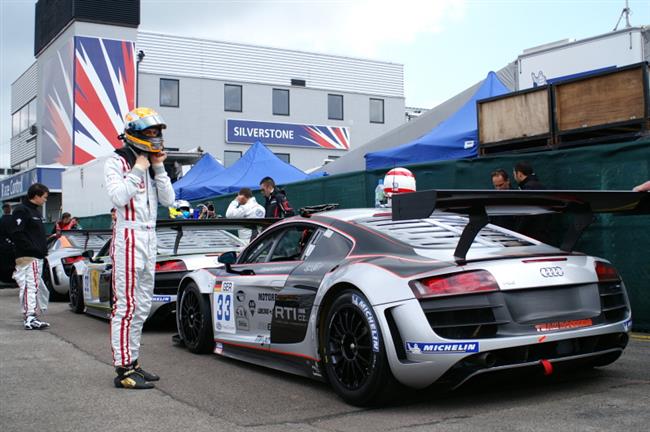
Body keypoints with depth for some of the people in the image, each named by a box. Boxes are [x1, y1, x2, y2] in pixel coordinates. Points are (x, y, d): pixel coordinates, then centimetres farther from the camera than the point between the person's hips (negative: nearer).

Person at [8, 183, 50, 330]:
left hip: (37, 257, 10)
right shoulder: (21, 210, -10)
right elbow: (16, 233, -18)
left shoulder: (36, 211, 20)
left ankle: (35, 317, 19)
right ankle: (30, 319, -15)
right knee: (29, 286, -13)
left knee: (37, 286, 12)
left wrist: (43, 249, 14)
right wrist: (33, 249, -19)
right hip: (27, 257, -10)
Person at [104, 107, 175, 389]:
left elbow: (168, 200, 10)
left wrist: (158, 169, 3)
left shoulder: (150, 165, 19)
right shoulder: (117, 162, -2)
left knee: (141, 307, 11)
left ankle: (132, 361, 19)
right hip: (128, 236, -8)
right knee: (126, 305, -11)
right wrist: (137, 171, -11)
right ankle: (123, 370, -10)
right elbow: (119, 196, -18)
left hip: (149, 237, 8)